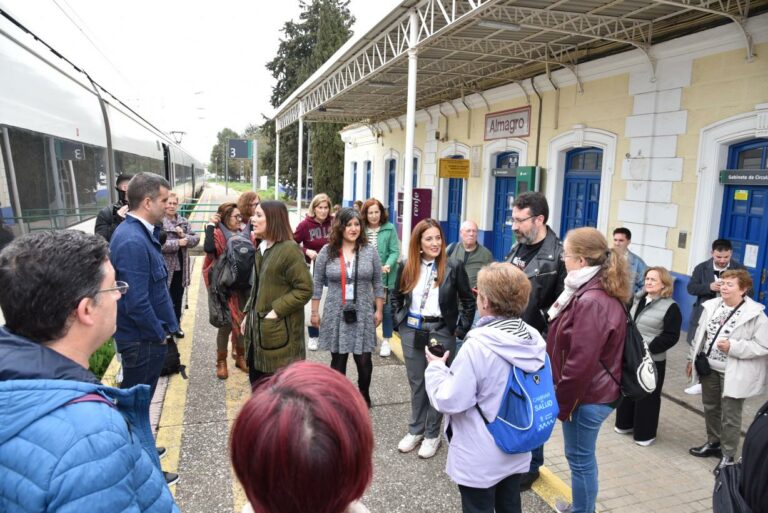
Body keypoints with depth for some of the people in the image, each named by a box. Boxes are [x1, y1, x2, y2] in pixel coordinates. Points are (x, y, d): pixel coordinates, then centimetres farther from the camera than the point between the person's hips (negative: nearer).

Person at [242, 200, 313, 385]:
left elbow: (305, 289, -18)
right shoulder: (262, 248, 12)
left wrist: (276, 311, -19)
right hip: (258, 328, 9)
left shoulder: (289, 249, -15)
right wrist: (248, 313, 13)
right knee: (256, 380, 17)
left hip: (279, 330, -9)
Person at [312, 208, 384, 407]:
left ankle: (364, 395, 32)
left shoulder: (370, 251, 0)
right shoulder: (327, 251, -2)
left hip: (363, 315, 1)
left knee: (364, 360, 7)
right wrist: (314, 312, 2)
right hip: (336, 315, 0)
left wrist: (379, 310, 4)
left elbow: (377, 283, 5)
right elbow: (317, 283, 3)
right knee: (338, 360, 10)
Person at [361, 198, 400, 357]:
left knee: (386, 308, 8)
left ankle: (386, 341, 22)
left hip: (385, 277, -2)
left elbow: (395, 251, -8)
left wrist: (388, 265, -24)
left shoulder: (389, 228, -5)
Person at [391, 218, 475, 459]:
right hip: (411, 331, 3)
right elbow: (396, 298, 13)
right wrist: (399, 322, 6)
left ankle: (432, 435, 23)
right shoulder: (406, 267, -1)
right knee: (416, 383, 14)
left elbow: (469, 301, -1)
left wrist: (461, 329, -4)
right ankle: (415, 430, 29)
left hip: (441, 331, -3)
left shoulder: (454, 267, -9)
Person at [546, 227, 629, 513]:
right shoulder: (600, 293, 6)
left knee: (580, 459, 8)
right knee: (582, 457, 24)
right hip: (592, 392, 10)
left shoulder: (591, 301, -26)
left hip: (585, 396, -10)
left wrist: (561, 401, -15)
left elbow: (581, 362, -27)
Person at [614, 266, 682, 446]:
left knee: (647, 397, 5)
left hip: (652, 360, -6)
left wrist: (648, 347, -21)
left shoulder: (671, 307, -11)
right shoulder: (639, 299, 10)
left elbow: (671, 336, -15)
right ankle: (625, 424, 33)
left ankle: (645, 433, 20)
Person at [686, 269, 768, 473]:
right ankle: (713, 443, 40)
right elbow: (700, 334, 8)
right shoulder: (712, 306, 0)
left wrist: (733, 347, -25)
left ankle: (727, 455, 22)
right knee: (710, 408, 20)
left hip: (734, 373, -5)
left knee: (730, 416, 5)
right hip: (709, 367, 6)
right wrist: (692, 359, 11)